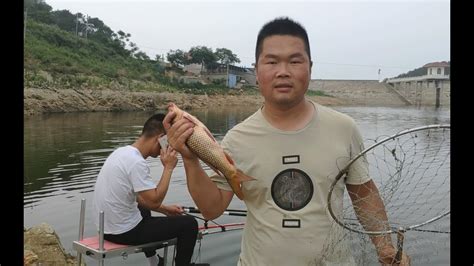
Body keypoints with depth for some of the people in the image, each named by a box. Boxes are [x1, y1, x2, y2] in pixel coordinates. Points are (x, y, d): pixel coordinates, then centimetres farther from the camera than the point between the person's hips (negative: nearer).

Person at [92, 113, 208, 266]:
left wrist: (165, 209, 16)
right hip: (124, 231, -10)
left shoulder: (122, 152, 6)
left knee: (144, 208, 40)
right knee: (189, 223, -1)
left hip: (107, 226, 10)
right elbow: (154, 201, -23)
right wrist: (168, 168, -16)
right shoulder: (136, 162, -23)